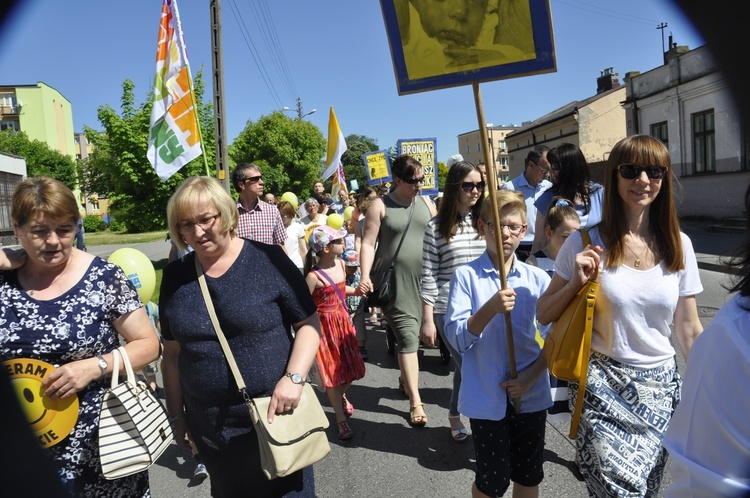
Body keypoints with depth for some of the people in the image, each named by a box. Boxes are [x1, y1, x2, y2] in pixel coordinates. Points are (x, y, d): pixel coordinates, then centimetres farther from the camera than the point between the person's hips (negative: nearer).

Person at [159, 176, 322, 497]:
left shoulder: (267, 259, -9)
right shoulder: (175, 276, 2)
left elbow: (309, 322, -7)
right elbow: (172, 353, 8)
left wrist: (293, 377, -20)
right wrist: (177, 414, 11)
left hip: (276, 414, -3)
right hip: (209, 428, 3)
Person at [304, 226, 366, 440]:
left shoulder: (340, 264, 0)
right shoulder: (314, 276, -21)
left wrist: (356, 291, -1)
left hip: (343, 321, 7)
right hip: (325, 325, -6)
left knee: (351, 367, 14)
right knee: (332, 373, 4)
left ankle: (341, 395, 46)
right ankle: (341, 420, 17)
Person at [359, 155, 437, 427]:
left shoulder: (427, 203, 11)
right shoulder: (380, 206, -3)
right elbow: (368, 243, -6)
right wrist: (365, 276, -18)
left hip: (424, 281, 5)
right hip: (395, 282, -5)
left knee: (421, 334, 13)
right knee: (407, 339, -6)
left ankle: (406, 377, 40)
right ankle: (415, 402, 2)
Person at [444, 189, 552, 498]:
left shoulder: (537, 279, 0)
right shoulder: (466, 275, -7)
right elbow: (457, 337, -13)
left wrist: (532, 376, -11)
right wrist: (491, 308, -28)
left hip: (531, 395, 3)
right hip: (487, 396, -3)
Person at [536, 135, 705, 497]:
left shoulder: (679, 246, 1)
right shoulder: (587, 243, -9)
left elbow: (689, 331, 7)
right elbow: (544, 315, -3)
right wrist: (576, 283, -19)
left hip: (659, 387, 3)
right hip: (601, 386, -3)